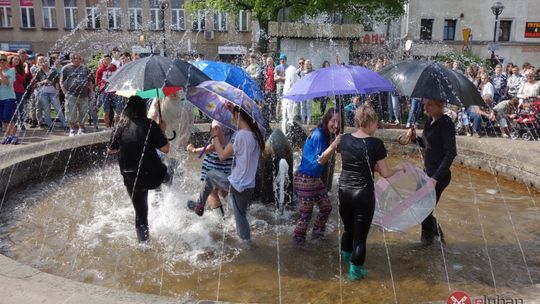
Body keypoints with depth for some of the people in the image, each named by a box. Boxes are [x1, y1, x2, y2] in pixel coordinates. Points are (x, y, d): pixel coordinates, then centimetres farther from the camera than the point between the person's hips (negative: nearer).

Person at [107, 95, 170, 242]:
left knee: (140, 210, 17)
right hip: (152, 176, -3)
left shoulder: (121, 126, 1)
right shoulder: (150, 125, -9)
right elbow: (165, 149, -11)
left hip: (131, 179, 3)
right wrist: (162, 131, 3)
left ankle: (143, 239, 24)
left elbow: (111, 150, 12)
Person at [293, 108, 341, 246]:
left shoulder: (327, 135, 8)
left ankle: (317, 232, 36)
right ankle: (298, 239, 20)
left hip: (315, 178, 9)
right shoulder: (318, 135, -20)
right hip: (304, 179, -9)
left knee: (326, 207, 17)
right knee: (306, 212, 2)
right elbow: (321, 160, -24)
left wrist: (336, 143, -11)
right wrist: (335, 143, -29)